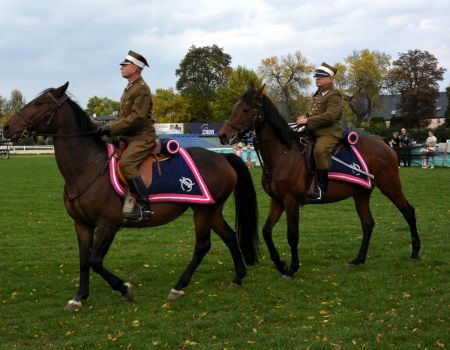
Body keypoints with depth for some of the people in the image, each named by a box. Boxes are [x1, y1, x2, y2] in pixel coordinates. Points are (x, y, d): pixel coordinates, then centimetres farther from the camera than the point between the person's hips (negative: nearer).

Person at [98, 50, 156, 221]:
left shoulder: (142, 89, -13)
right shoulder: (129, 88, 18)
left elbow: (136, 118, -21)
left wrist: (110, 128, -21)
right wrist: (109, 127, 6)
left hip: (142, 137, -10)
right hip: (129, 136, 10)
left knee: (126, 163, -29)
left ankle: (144, 207, -28)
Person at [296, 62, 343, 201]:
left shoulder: (334, 96, -5)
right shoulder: (316, 95, 24)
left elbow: (329, 116, -18)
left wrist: (307, 120, -19)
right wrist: (304, 117, 11)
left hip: (329, 133, -10)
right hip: (314, 132, 10)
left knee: (320, 150, -35)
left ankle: (321, 190, -39)